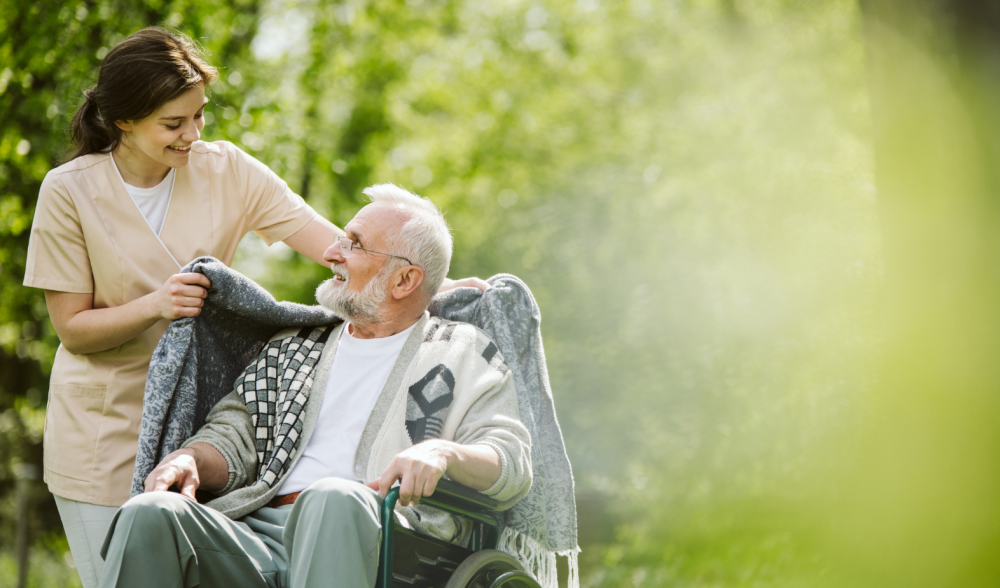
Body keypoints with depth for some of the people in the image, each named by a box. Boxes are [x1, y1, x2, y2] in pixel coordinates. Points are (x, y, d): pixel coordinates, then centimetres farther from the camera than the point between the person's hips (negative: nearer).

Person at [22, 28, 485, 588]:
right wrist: (155, 305, -25)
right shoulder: (69, 191, -9)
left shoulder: (226, 171, -3)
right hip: (104, 432, -2)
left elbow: (340, 247, -10)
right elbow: (73, 328, -7)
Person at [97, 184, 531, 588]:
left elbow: (512, 460, 5)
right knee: (148, 516, -27)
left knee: (333, 500, -41)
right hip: (259, 532, 4)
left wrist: (443, 452, -17)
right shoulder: (296, 346, 31)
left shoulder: (463, 353, 18)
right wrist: (190, 459, -1)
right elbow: (234, 435, 24)